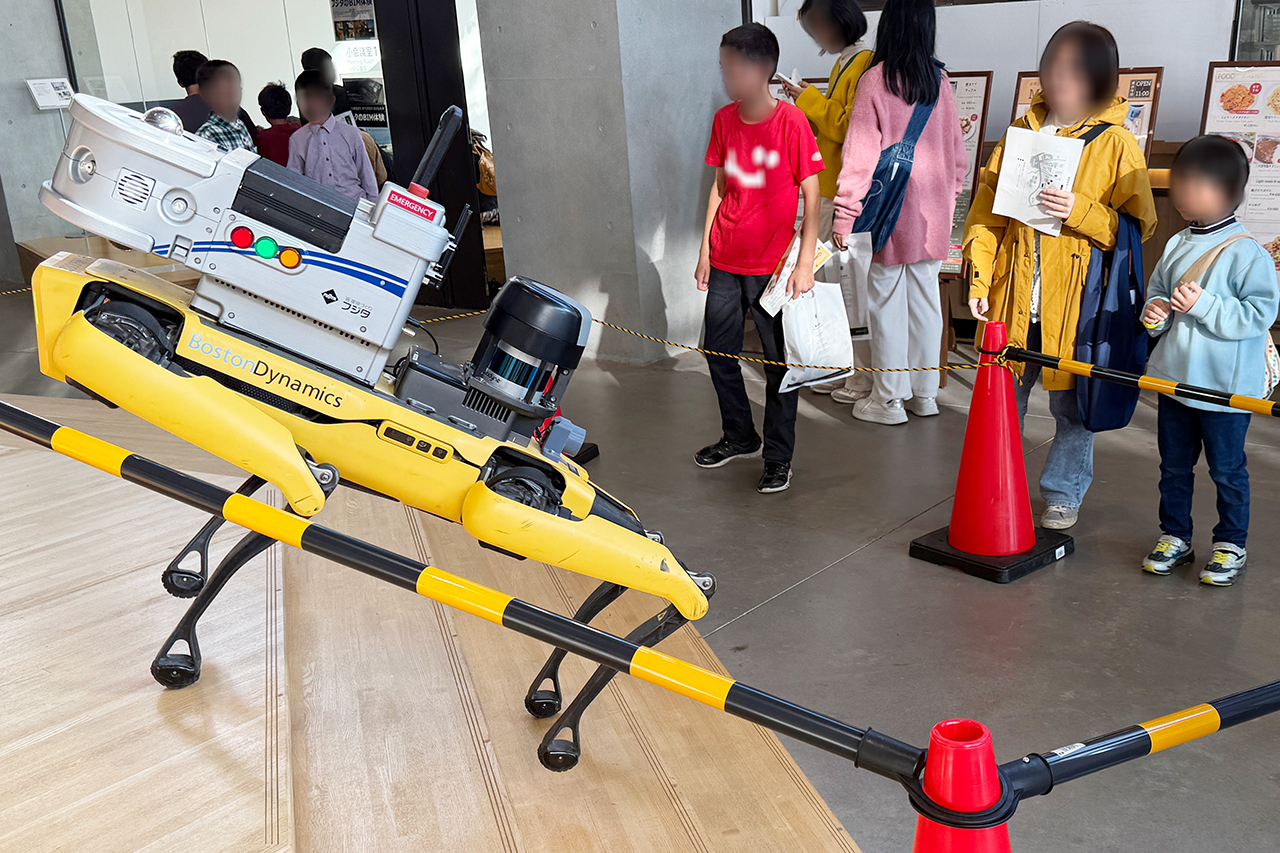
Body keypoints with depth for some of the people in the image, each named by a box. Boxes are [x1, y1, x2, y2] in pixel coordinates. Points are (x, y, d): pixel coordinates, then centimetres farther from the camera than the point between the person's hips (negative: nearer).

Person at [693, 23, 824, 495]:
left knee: (779, 363, 3)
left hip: (771, 265, -5)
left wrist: (805, 262, -15)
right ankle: (740, 437, 33)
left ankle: (778, 458, 16)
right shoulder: (724, 120, 5)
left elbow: (811, 195, -9)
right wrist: (705, 251, 10)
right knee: (718, 353, 13)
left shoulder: (791, 122, -11)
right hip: (725, 262, 6)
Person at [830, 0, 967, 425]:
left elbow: (860, 155, -13)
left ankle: (889, 399, 10)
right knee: (925, 297, 12)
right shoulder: (940, 80, 3)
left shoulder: (875, 80, -11)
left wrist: (844, 216, -11)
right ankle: (924, 393, 21)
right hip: (933, 211, 5)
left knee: (886, 300, 3)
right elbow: (956, 148, 10)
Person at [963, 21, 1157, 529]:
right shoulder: (1020, 132, 9)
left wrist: (1080, 212, -20)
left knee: (1071, 404, 7)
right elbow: (985, 211, 10)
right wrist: (980, 278, 3)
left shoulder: (1116, 143, -2)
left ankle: (1063, 493, 26)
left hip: (1075, 298, -3)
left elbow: (1139, 224, -4)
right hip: (1013, 296, 3)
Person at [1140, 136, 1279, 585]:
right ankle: (1174, 537, 29)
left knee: (1227, 470, 8)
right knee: (1174, 465, 15)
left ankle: (1230, 544, 24)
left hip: (1227, 387, -6)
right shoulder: (1176, 245, 6)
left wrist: (1203, 305, -23)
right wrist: (1155, 312, -4)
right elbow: (1156, 291, 18)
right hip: (1175, 379, 6)